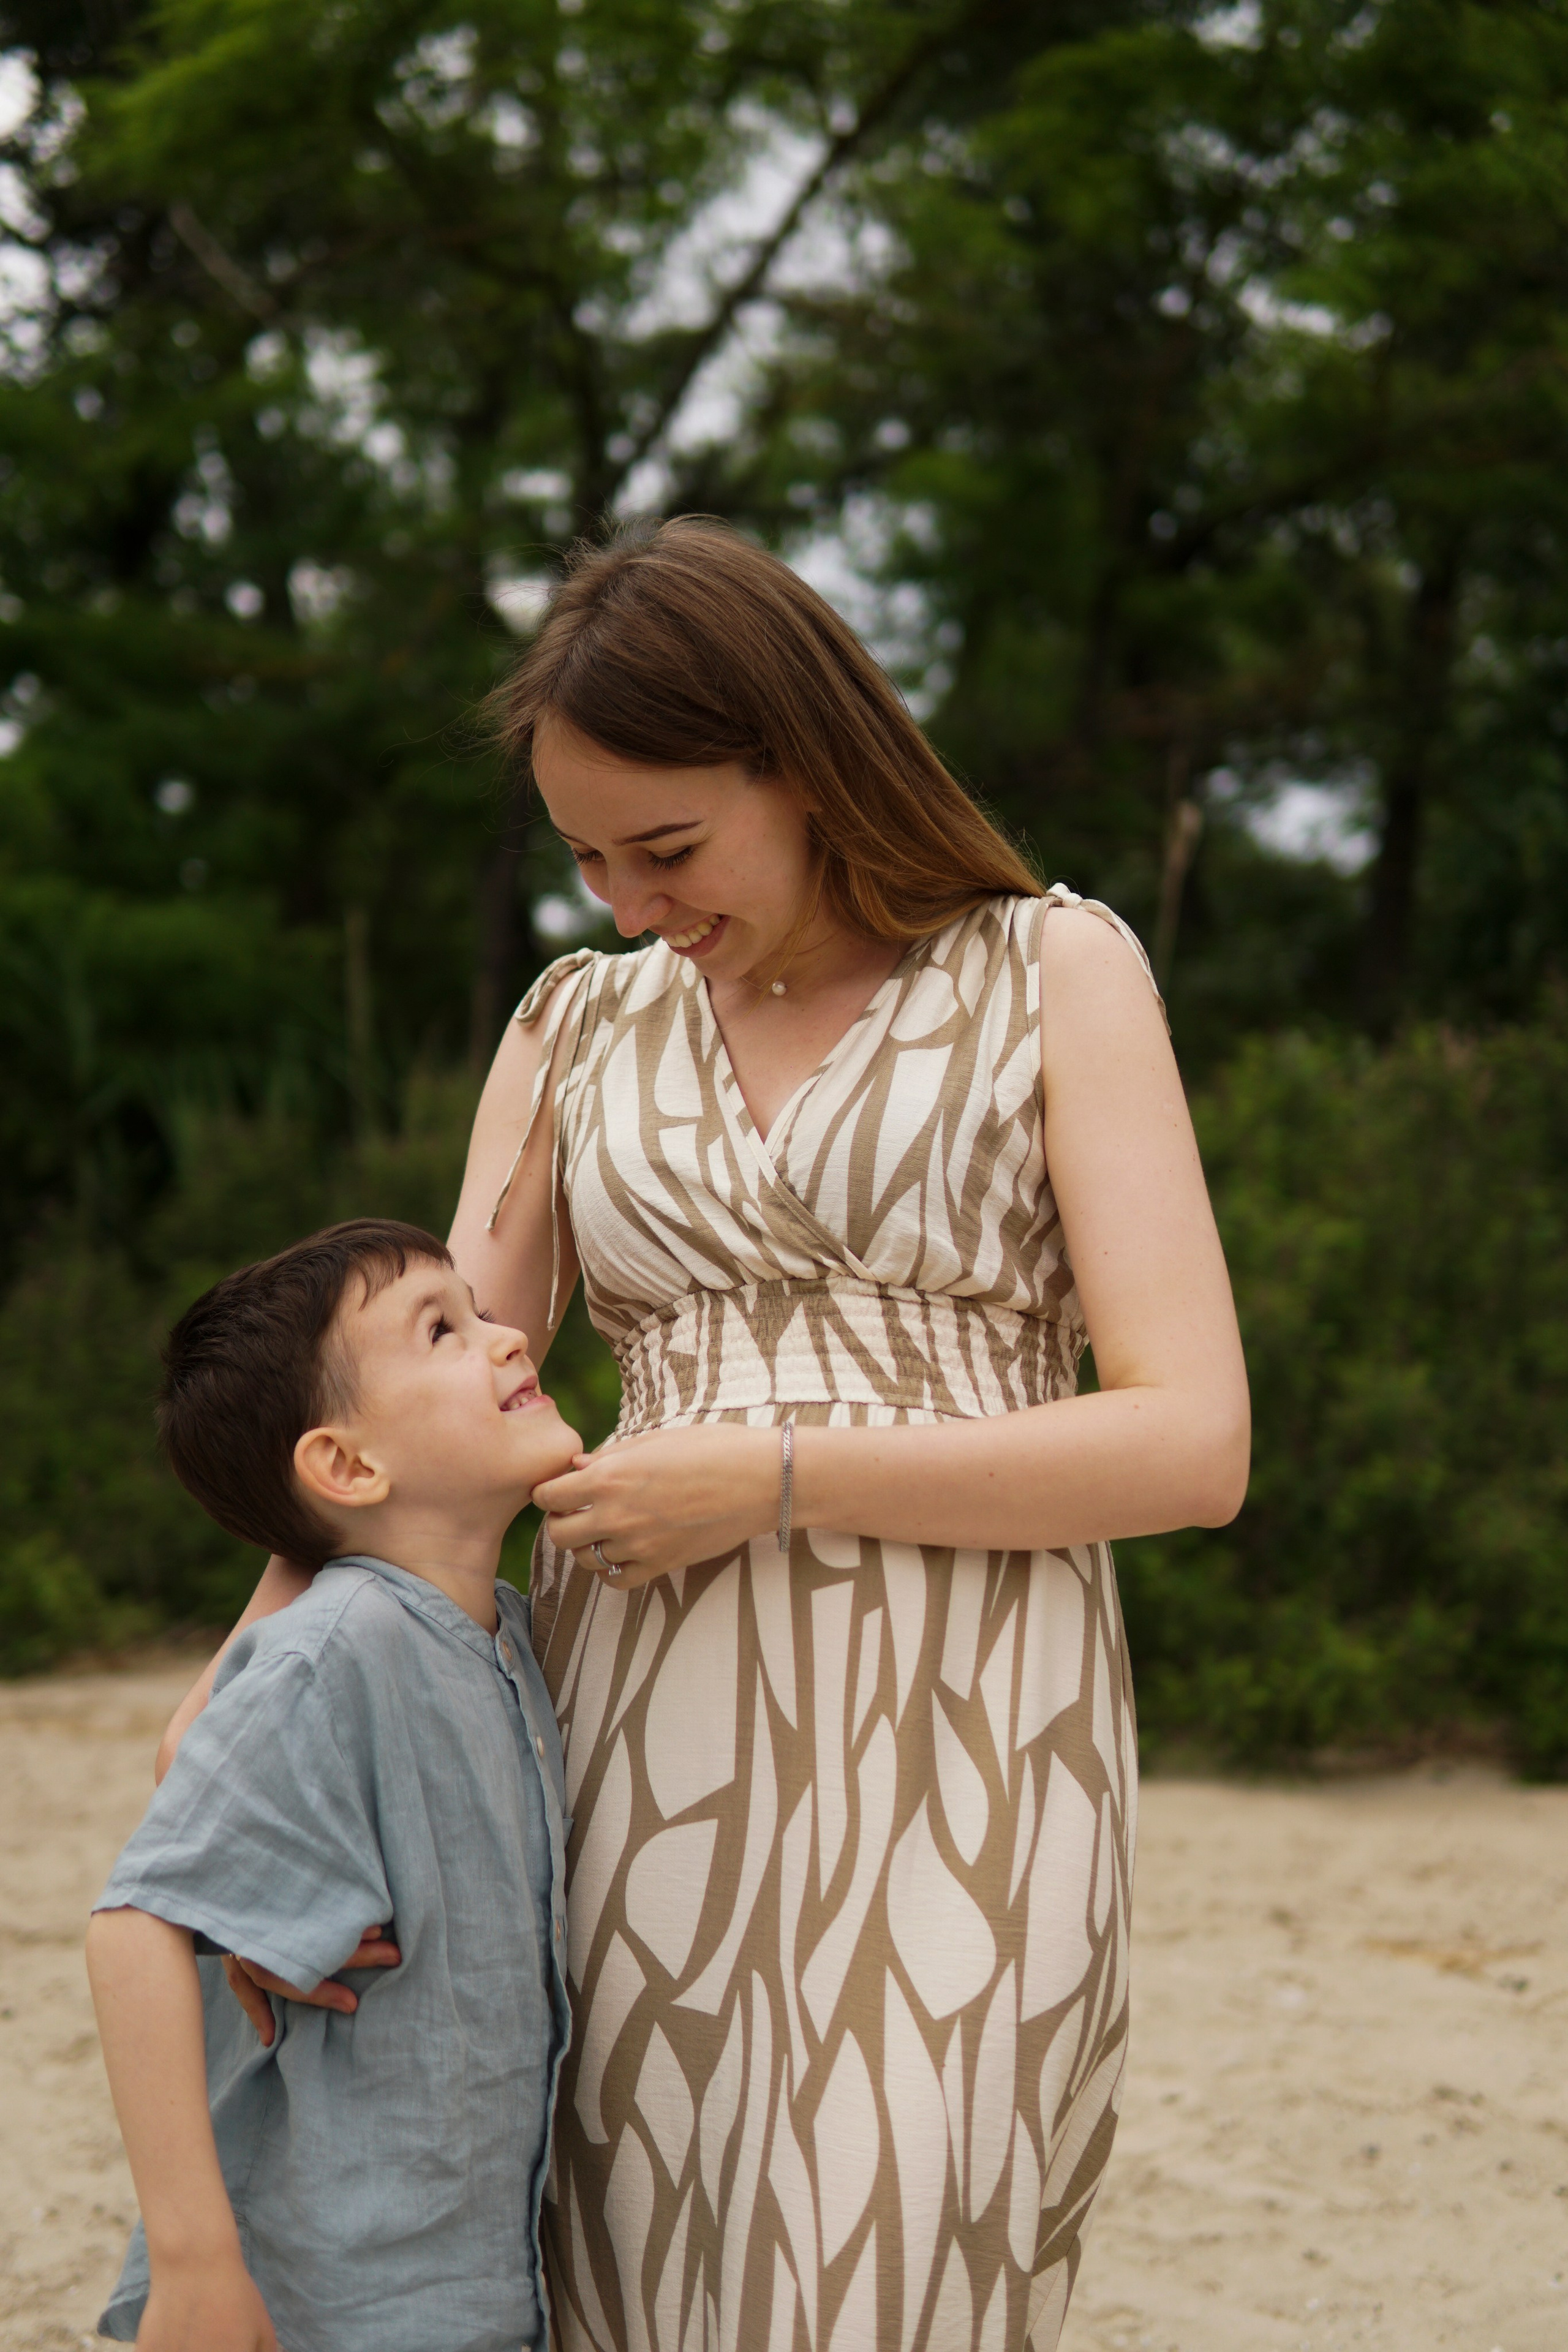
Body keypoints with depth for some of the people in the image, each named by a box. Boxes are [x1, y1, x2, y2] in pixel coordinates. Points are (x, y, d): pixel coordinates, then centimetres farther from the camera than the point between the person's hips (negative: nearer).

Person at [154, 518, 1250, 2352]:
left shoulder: (1052, 972, 3)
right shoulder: (579, 1029, 14)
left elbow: (1193, 1445, -5)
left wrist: (780, 1477, -11)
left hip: (953, 1744, -3)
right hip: (644, 1753, 4)